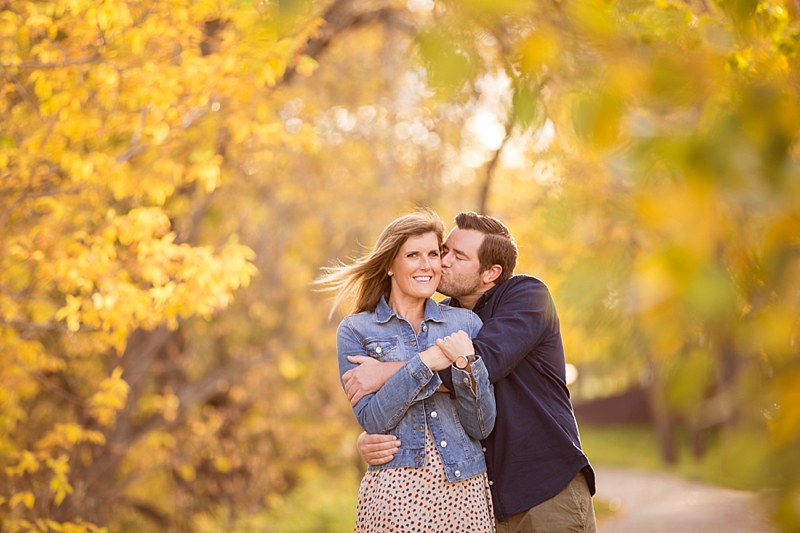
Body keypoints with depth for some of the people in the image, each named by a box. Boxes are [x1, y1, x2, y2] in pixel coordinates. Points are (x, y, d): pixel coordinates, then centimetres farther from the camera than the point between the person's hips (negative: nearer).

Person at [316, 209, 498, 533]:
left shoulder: (465, 323, 7)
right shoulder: (356, 331, 3)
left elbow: (482, 428, 2)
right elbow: (372, 420, -8)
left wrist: (465, 363, -13)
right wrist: (424, 364, -15)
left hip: (464, 488, 2)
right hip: (395, 490, -2)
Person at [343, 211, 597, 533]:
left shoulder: (527, 295, -7)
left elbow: (486, 360, -25)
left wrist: (387, 372, -26)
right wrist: (368, 440, -16)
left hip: (548, 489, -5)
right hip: (480, 499, 5)